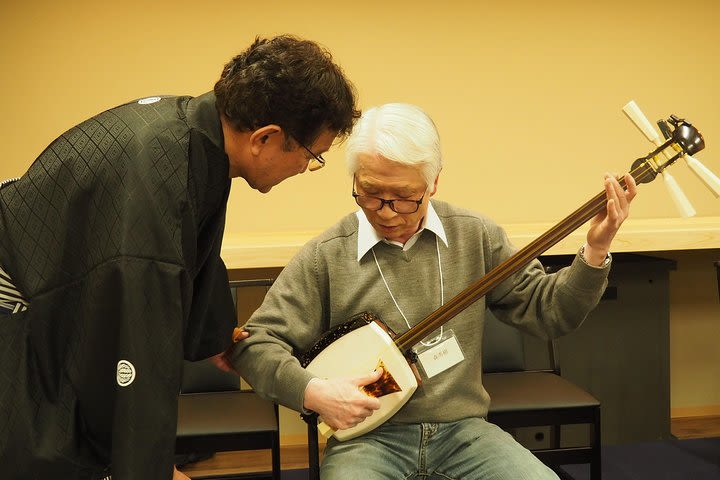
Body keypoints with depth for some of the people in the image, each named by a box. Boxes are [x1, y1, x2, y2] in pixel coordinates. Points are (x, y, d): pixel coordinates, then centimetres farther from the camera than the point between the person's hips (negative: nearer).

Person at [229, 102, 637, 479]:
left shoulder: (474, 236, 5)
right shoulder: (325, 257, -3)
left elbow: (547, 311, 7)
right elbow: (255, 343, -1)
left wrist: (595, 254, -7)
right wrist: (312, 391, -17)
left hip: (462, 429, 3)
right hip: (367, 437, -2)